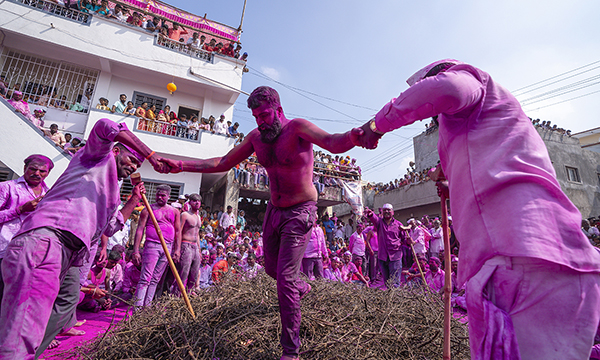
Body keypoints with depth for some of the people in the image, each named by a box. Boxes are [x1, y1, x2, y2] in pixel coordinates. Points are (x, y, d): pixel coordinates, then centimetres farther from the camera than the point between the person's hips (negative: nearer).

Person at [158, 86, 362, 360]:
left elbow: (332, 143, -36)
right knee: (271, 269, 20)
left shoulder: (297, 128, -18)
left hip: (300, 213, -7)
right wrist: (182, 165, 1)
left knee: (286, 277, -10)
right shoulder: (256, 137, 2)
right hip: (274, 210, 7)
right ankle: (301, 288, 52)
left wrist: (352, 137, -60)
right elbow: (223, 163, 8)